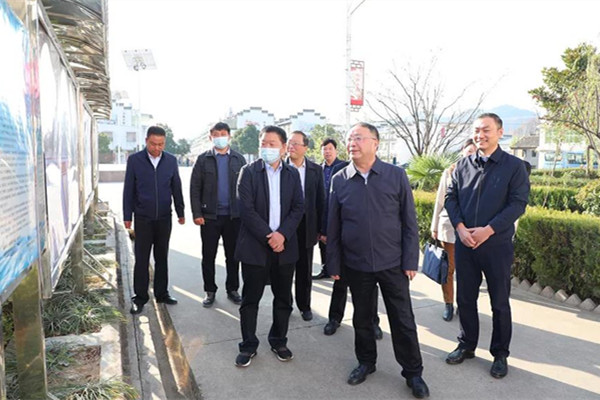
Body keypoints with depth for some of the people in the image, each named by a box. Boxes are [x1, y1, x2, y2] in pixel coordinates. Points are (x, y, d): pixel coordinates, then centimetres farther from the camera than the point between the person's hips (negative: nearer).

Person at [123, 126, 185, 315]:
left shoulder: (171, 161, 2)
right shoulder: (134, 160, -4)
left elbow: (176, 188, 8)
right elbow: (128, 190, -1)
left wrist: (180, 212, 9)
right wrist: (127, 216, -1)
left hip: (164, 218, 2)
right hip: (143, 218, -2)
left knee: (162, 258, 11)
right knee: (141, 259, 4)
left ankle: (161, 293, 24)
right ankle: (140, 298, 15)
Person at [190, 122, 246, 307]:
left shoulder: (238, 159, 6)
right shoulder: (203, 159, 3)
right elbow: (195, 188, 0)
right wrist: (196, 213, -8)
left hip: (234, 216, 1)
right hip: (209, 216, -1)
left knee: (233, 255, 9)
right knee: (208, 256, 7)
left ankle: (232, 290, 23)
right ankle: (210, 291, 20)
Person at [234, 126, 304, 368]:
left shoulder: (292, 174, 6)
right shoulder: (249, 171, -3)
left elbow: (298, 208, 1)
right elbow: (246, 209, -10)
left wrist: (282, 234, -14)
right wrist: (268, 236, -15)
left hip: (285, 246, 3)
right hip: (254, 247, -2)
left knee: (283, 299, 13)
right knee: (250, 299, 8)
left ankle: (278, 341, 31)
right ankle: (248, 345, 24)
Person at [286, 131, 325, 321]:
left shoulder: (316, 170, 1)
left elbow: (321, 200, 2)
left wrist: (321, 228, 0)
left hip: (307, 226, 1)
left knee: (305, 269, 13)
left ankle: (304, 305, 29)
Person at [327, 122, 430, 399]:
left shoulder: (396, 176, -5)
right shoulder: (339, 180, -1)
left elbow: (409, 221, -3)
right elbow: (333, 227, 2)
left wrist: (410, 261, -6)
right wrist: (333, 264, 2)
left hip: (392, 263, -1)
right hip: (356, 265, 2)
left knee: (403, 320, 8)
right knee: (361, 318, 16)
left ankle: (413, 372, 27)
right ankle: (366, 362, 38)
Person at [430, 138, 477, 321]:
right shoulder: (449, 172, 2)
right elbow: (440, 200, 6)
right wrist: (435, 226, 7)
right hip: (449, 225, 1)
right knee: (448, 268, 7)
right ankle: (448, 304, 21)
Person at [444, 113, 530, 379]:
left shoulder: (514, 166, -4)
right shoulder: (463, 165, 7)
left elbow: (518, 203, -10)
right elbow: (450, 197, 5)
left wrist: (488, 230, -19)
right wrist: (460, 227, -10)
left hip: (497, 245, -3)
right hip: (464, 243, 3)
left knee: (499, 302, 10)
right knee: (465, 298, 13)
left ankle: (500, 354, 27)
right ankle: (467, 345, 32)